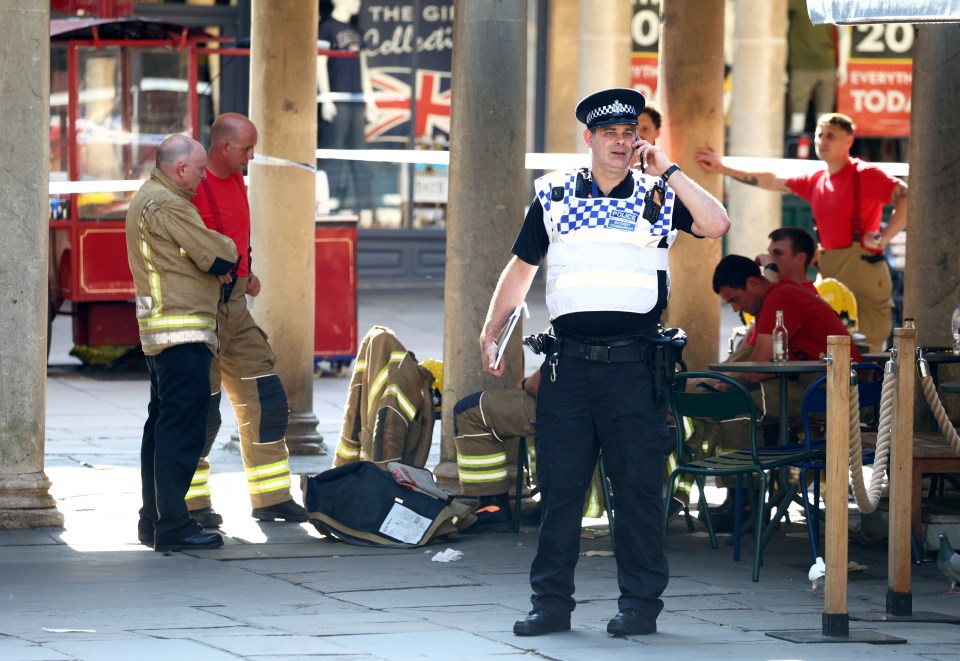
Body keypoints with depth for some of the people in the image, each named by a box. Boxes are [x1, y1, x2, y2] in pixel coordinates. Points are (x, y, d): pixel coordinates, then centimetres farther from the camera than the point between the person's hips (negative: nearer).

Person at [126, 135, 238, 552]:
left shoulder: (146, 199, 18)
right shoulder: (167, 205, -16)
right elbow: (220, 256, -15)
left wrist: (219, 265, 2)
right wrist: (229, 255, 7)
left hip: (158, 330, 11)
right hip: (183, 334, -11)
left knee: (163, 423, 15)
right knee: (182, 426, -11)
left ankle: (153, 521, 21)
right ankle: (173, 527, -13)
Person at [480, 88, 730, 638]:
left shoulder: (658, 196, 6)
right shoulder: (554, 196, 11)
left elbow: (717, 225, -10)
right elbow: (521, 268, 19)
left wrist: (668, 172, -9)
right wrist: (492, 334, 14)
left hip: (634, 365, -2)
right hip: (568, 363, 2)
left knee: (639, 487, 0)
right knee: (560, 485, 3)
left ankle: (641, 603, 8)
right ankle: (552, 603, 10)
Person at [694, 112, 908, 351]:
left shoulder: (865, 175, -7)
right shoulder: (816, 181, 16)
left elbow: (908, 197, -17)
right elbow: (773, 182, 27)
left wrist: (883, 238, -19)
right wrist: (722, 169, 30)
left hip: (862, 267, -8)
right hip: (829, 272, 8)